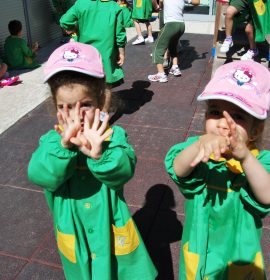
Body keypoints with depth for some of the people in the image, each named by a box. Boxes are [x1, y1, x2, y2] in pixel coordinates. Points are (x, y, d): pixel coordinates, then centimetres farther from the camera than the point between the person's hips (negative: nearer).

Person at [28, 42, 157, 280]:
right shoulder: (51, 140, -15)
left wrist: (99, 153, -52)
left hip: (114, 234, -1)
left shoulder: (113, 135, -18)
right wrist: (63, 145, -47)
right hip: (75, 240, 2)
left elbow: (123, 171, -32)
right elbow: (39, 175, -30)